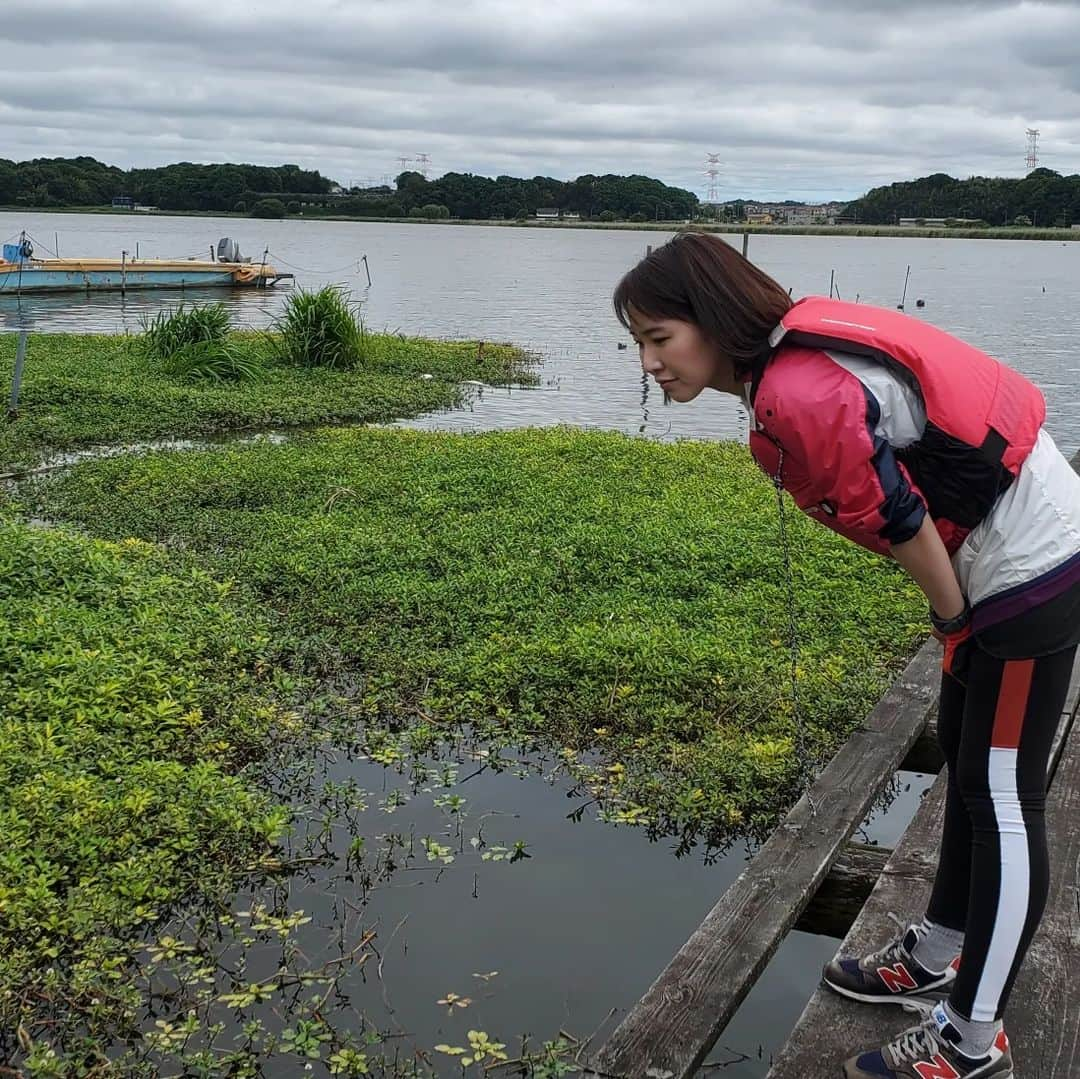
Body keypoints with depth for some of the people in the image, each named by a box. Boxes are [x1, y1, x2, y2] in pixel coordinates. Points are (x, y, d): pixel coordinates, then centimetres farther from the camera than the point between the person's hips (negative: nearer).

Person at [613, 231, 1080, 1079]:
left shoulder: (799, 397, -27)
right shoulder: (796, 357, 4)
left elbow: (898, 519, -22)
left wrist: (956, 616, -6)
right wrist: (957, 613, 9)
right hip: (1008, 555, 10)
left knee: (1001, 796, 0)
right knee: (965, 762, 20)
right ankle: (936, 961, 38)